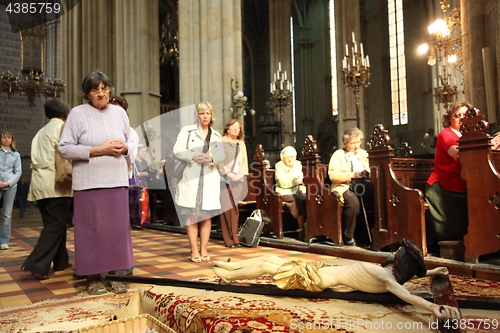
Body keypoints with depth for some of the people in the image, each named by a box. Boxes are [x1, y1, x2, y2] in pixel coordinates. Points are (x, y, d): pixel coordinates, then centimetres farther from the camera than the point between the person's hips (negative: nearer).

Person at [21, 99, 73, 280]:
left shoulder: (42, 131, 22)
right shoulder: (62, 127, -2)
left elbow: (35, 158, 19)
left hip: (40, 182, 8)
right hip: (55, 182, -8)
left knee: (53, 224, 13)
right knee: (55, 225, -6)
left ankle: (61, 261, 19)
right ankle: (37, 264, -12)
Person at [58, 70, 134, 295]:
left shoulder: (119, 112, 11)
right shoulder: (78, 113, -1)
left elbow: (132, 142, 17)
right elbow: (64, 149, -6)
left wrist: (124, 148, -7)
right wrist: (97, 150, -15)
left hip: (117, 181, 4)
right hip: (89, 182, -3)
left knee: (117, 228, 5)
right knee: (92, 229, 1)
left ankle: (113, 275, 18)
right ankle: (93, 278, 14)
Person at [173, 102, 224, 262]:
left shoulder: (216, 136, 17)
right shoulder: (187, 130, 6)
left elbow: (222, 156, 9)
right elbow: (177, 150, -3)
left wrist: (211, 158, -11)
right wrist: (193, 156, -17)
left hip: (210, 179, 3)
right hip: (191, 177, -3)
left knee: (207, 215, 4)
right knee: (191, 215, -3)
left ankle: (204, 249, 12)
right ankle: (194, 250, 4)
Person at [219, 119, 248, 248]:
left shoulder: (241, 143, 20)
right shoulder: (221, 142, 3)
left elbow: (244, 161, 15)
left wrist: (242, 174, -3)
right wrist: (228, 173, -14)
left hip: (238, 179, 5)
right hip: (224, 179, -5)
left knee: (234, 209, 2)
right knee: (227, 208, -9)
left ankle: (234, 237, 7)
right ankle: (228, 239, -4)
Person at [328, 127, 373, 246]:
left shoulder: (363, 153, 25)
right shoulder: (338, 155, 8)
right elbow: (333, 175, -7)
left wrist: (367, 173, -4)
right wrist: (351, 175, -16)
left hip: (362, 184, 5)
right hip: (344, 186, -4)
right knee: (353, 202, -36)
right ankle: (348, 237, -18)